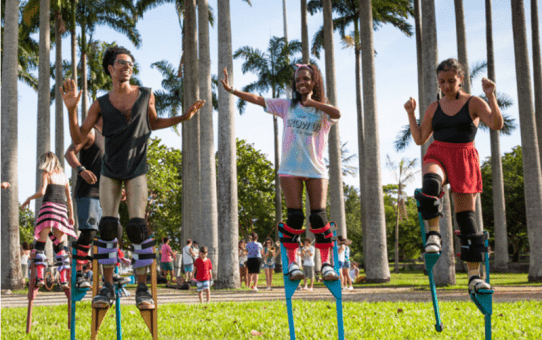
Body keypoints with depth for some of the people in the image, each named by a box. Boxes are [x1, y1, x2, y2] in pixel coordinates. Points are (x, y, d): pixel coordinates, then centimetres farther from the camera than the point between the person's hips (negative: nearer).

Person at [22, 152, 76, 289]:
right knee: (59, 245, 7)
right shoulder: (64, 177, 19)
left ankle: (39, 277, -16)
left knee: (40, 243, -4)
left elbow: (41, 192, -10)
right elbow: (69, 199, 16)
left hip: (49, 206, -5)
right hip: (62, 209, 5)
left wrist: (29, 199, 6)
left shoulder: (46, 174, 4)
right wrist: (71, 216, 20)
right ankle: (63, 279, -3)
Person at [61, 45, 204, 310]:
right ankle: (107, 287, 1)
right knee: (108, 227, -6)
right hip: (109, 171, 1)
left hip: (136, 170, -1)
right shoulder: (101, 104, -3)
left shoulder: (146, 95, -1)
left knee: (137, 227, -12)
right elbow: (78, 138, -4)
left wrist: (184, 117, 5)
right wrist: (71, 109, -18)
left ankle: (142, 288, -5)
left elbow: (153, 123, 17)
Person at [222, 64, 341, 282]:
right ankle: (292, 262, 5)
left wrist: (312, 102, -14)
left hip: (316, 169, 0)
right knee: (295, 216, -4)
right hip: (291, 168, 0)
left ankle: (326, 264, 3)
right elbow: (258, 100, 5)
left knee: (319, 216, -4)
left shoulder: (323, 110, 4)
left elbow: (337, 114, -19)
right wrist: (232, 90, -1)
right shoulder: (287, 106, 8)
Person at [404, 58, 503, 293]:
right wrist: (411, 113, 3)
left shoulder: (474, 103, 3)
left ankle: (474, 276, -2)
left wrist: (491, 96, -21)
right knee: (431, 182, -38)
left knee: (466, 215, -4)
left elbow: (496, 124, -12)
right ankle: (433, 234, -29)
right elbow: (420, 139, 13)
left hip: (464, 160, -1)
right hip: (437, 155, 2)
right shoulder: (434, 108, 13)